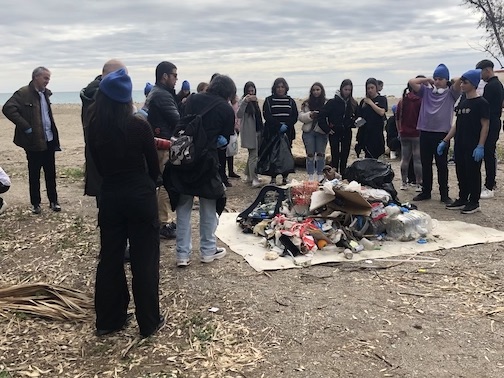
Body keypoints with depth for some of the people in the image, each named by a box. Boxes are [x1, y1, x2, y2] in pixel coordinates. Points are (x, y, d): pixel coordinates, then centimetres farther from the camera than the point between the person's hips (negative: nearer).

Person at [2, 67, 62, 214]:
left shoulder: (45, 93, 11)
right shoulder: (23, 93, -11)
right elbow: (8, 108, -21)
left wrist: (55, 136, 11)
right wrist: (26, 127, -20)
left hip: (49, 140, 6)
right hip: (34, 141, -6)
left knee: (51, 173, 10)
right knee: (34, 174, 6)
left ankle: (53, 201, 19)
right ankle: (35, 203, 17)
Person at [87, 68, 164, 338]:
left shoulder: (95, 128, -2)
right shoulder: (139, 126, -12)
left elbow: (99, 165, 8)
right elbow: (154, 165, -2)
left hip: (110, 197, 4)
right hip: (141, 196, -4)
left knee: (110, 257, 14)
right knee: (144, 260, 5)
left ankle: (107, 320, 25)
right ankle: (149, 322, 16)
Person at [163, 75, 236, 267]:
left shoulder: (193, 100, 8)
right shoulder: (226, 109, -2)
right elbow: (226, 139, 3)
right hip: (207, 161, -3)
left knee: (183, 207, 10)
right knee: (209, 207, 12)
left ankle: (182, 254, 13)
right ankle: (208, 251, 21)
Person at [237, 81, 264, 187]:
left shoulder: (254, 101, 14)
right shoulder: (243, 101, -10)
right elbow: (239, 115, -28)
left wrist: (262, 128, 19)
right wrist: (245, 101, -37)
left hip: (257, 131, 8)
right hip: (249, 132, -8)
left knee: (253, 154, 14)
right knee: (253, 155, -12)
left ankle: (249, 176, 24)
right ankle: (254, 179, -12)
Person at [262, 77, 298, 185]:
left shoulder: (291, 101, 12)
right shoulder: (269, 100, 6)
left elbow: (295, 117, 5)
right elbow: (267, 116, -5)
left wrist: (286, 125, -12)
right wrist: (279, 125, -15)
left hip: (287, 133, 2)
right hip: (272, 132, -1)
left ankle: (285, 178, 6)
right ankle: (273, 178, 4)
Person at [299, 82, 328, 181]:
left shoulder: (327, 103, 1)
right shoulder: (306, 103, 6)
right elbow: (300, 116, 1)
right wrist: (310, 115, -15)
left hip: (321, 132, -1)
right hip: (308, 132, 1)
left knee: (321, 154, 4)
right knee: (310, 154, 4)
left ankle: (320, 175, 16)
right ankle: (311, 176, 11)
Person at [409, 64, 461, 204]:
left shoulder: (450, 93, 2)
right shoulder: (426, 91, 10)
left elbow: (459, 80, -15)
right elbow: (411, 82, 2)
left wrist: (450, 81, 4)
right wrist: (428, 79, 5)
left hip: (442, 133, -3)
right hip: (425, 133, 3)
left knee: (442, 165, 3)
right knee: (425, 165, 11)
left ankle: (444, 194, 11)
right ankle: (426, 192, 23)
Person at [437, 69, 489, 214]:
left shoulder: (481, 103, -8)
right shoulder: (462, 103, 13)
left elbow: (485, 125, -12)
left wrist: (480, 146, -19)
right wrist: (445, 141, 13)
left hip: (473, 147, -7)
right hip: (460, 146, 7)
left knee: (473, 173, 1)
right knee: (461, 173, 12)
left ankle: (474, 202, 10)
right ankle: (462, 199, 22)